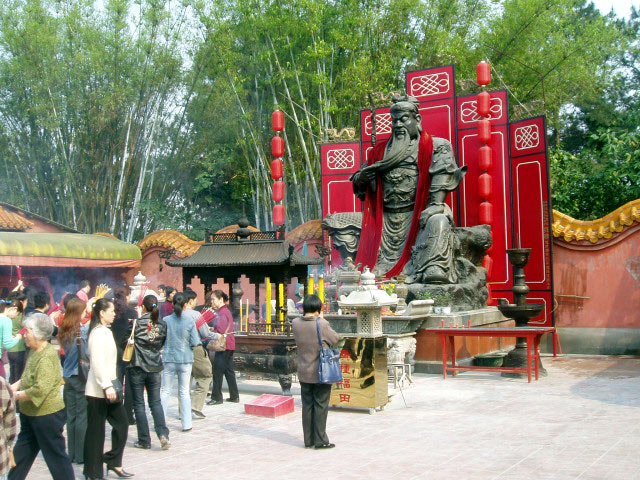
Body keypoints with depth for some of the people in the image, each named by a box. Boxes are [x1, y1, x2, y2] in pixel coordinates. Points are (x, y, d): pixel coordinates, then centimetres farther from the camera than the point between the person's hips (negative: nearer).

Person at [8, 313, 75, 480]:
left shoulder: (47, 357, -24)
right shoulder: (35, 352, 6)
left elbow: (41, 390, -30)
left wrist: (17, 395, -16)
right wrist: (15, 386, 3)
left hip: (47, 414, -10)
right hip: (30, 414, 10)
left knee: (55, 455, 1)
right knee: (21, 453, 20)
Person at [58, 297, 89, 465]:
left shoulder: (64, 331, 4)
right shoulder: (82, 330, -15)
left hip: (68, 377, 7)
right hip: (81, 377, -7)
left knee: (71, 416, 11)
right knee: (83, 416, 0)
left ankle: (72, 453, 18)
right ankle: (81, 455, 5)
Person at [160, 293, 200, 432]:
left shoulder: (166, 320, -6)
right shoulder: (190, 321, -7)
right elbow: (195, 342, -7)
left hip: (169, 359, 0)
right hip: (185, 359, 0)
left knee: (165, 391, 10)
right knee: (184, 392, 9)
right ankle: (186, 424, 10)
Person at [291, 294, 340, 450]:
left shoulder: (296, 323, -6)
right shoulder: (322, 325, -20)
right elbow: (336, 340, -5)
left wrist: (317, 320, 5)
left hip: (304, 373, 5)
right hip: (321, 373, -4)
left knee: (307, 406, 12)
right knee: (321, 406, 5)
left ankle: (308, 440, 20)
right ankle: (320, 440, 10)